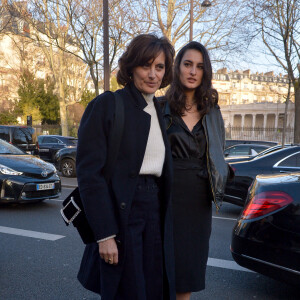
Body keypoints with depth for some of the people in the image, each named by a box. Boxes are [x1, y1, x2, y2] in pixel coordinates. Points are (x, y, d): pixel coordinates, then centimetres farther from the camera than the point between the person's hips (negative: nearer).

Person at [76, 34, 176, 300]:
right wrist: (105, 234, -17)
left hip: (155, 215, 6)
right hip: (120, 215, -6)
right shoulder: (107, 105, -8)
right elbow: (89, 172, -14)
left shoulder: (160, 111, 12)